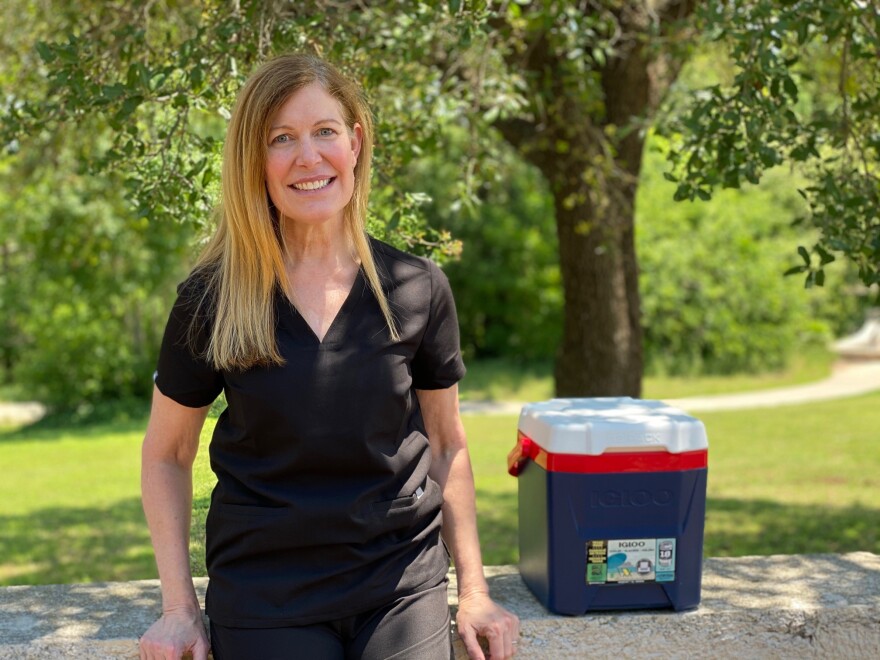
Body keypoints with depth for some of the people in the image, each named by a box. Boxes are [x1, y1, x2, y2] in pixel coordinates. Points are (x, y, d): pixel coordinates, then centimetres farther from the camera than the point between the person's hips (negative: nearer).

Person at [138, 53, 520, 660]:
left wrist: (474, 591, 3)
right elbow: (167, 454, 4)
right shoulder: (212, 300, -6)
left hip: (403, 588, 1)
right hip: (263, 598, -1)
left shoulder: (418, 290, -3)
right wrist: (179, 605, -3)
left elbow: (446, 445, 7)